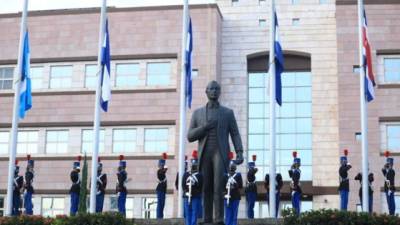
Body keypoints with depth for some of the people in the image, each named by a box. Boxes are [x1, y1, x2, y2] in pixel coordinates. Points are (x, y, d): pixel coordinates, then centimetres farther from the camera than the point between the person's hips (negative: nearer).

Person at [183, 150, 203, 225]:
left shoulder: (199, 175, 2)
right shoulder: (186, 174, 11)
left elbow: (200, 186, -5)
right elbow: (183, 184, 3)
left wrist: (194, 183, -20)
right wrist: (186, 192, -11)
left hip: (196, 197, -3)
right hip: (187, 196, 3)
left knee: (195, 213, -2)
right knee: (187, 213, 6)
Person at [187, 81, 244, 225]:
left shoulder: (228, 113, 10)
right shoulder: (197, 113, 13)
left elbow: (235, 135, 3)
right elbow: (190, 137, 6)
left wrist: (240, 153, -14)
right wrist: (205, 127, -11)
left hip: (221, 154, -2)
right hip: (204, 155, 2)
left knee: (219, 187, -17)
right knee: (206, 188, 1)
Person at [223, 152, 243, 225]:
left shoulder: (238, 175, 2)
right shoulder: (225, 176, 7)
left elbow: (241, 186, -2)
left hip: (235, 198, -2)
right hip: (227, 197, 2)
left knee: (234, 214, 1)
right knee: (228, 215, 3)